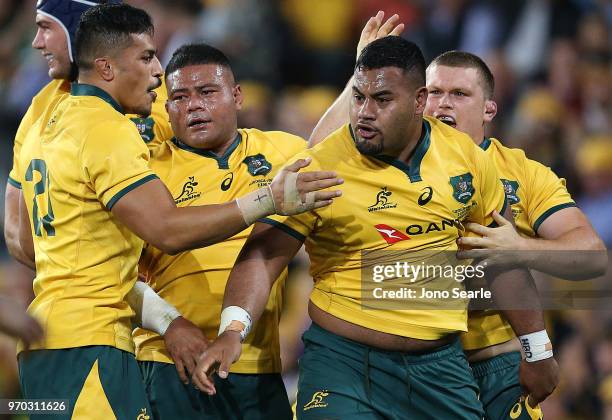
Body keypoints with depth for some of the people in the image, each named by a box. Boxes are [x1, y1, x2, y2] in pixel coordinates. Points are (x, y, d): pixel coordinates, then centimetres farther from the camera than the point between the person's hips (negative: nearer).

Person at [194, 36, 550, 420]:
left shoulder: (466, 157, 1)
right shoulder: (319, 169, -11)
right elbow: (263, 255, -15)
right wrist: (233, 328, -32)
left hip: (442, 364, 3)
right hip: (344, 359, -3)